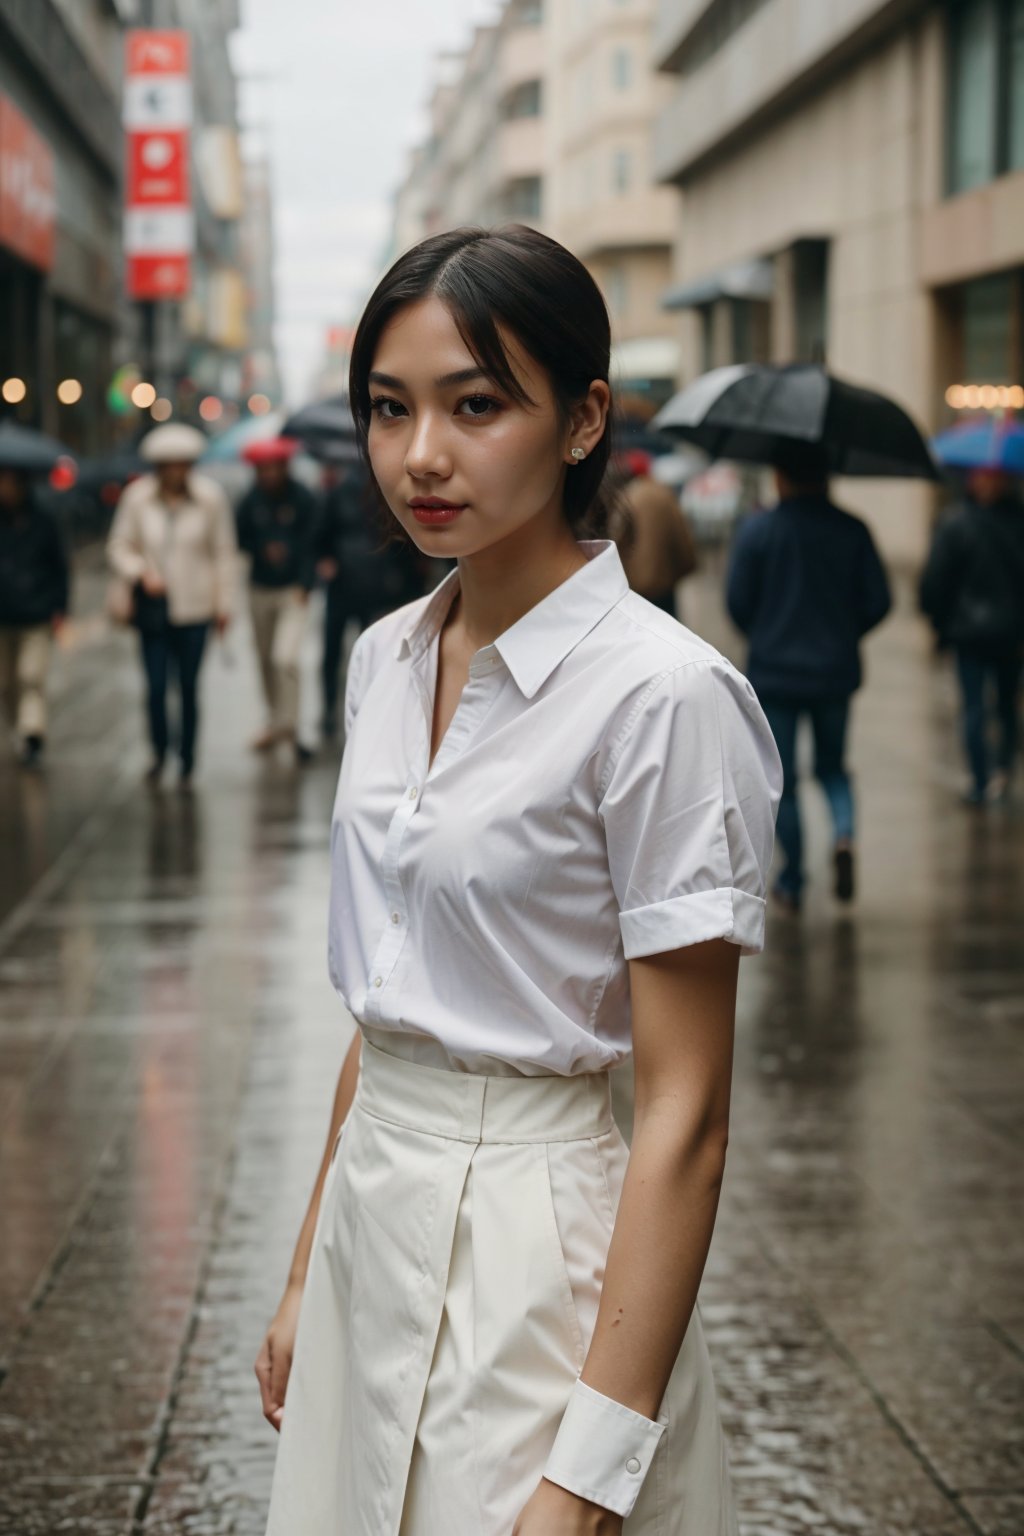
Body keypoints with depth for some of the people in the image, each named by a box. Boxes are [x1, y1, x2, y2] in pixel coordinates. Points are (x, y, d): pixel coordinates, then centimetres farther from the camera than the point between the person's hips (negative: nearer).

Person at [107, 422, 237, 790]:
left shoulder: (210, 497, -5)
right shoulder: (137, 496, -3)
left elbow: (224, 553, 2)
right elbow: (119, 546, 5)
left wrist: (224, 604, 3)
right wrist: (141, 573, -13)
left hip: (193, 610, -1)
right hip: (152, 607, 1)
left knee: (188, 688, 3)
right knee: (155, 687, -2)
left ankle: (187, 765, 18)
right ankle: (159, 752, 24)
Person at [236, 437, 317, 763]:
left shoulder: (302, 499, -8)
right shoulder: (251, 501, 1)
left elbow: (311, 544, -7)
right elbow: (241, 539, 9)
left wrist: (303, 586, -14)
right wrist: (263, 550, -11)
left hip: (293, 590, -4)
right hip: (260, 589, 4)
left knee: (285, 659, -16)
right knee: (265, 660, 12)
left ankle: (287, 727, -10)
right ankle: (275, 722, 27)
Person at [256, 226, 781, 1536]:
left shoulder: (658, 693, -18)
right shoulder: (385, 659, 6)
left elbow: (684, 1111, -18)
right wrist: (307, 1275, 16)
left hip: (536, 1246, -7)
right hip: (375, 1226, 7)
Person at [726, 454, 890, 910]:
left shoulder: (756, 530, -7)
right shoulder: (852, 531, -2)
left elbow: (737, 602, -6)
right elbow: (878, 601, -3)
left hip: (773, 672, -2)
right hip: (835, 672, 2)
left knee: (781, 779, 7)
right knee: (832, 767, 18)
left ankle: (792, 881, 9)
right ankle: (844, 834, -10)